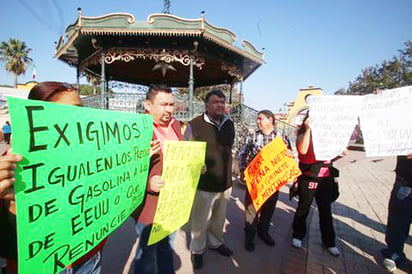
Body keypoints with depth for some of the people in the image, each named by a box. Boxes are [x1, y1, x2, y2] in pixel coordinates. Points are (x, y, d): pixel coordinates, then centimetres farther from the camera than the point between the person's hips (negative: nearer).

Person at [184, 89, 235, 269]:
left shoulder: (229, 124, 5)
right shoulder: (194, 125, -14)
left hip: (225, 182, 5)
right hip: (203, 184, -5)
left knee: (219, 218, 22)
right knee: (200, 221, 11)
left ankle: (216, 242, 47)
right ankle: (196, 250, 36)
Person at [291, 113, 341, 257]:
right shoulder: (303, 134, -5)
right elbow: (302, 150, -25)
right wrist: (308, 129, -27)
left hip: (326, 177, 4)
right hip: (308, 177, -4)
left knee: (326, 210, 11)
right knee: (303, 208, 10)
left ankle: (329, 241, 26)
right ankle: (298, 235, 28)